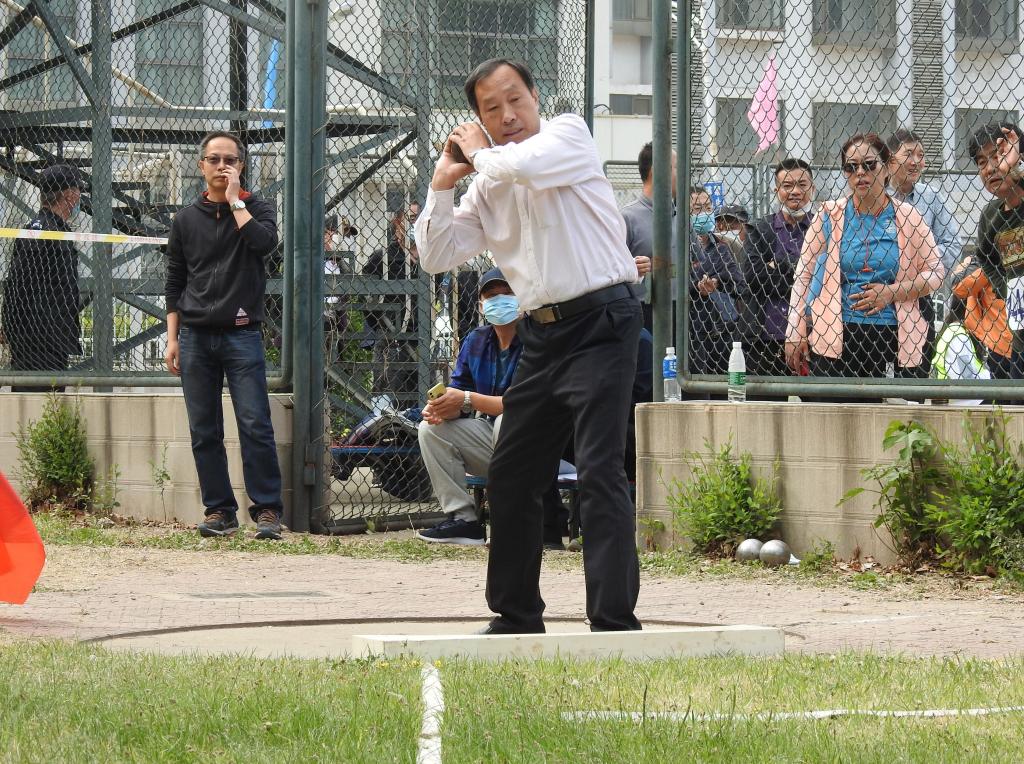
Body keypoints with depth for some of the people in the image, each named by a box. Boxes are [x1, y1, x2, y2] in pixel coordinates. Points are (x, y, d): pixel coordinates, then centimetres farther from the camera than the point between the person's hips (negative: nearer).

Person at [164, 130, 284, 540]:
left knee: (255, 426, -9)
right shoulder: (187, 219, 13)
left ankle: (267, 510, -7)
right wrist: (172, 339, 7)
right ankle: (219, 511, 8)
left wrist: (234, 200, -9)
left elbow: (264, 241, -17)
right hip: (196, 337, 3)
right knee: (204, 431, 3)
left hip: (241, 335, -3)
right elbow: (175, 283, 14)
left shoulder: (256, 208, 6)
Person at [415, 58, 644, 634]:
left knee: (601, 473, -16)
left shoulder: (570, 134, -2)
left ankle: (615, 620, -19)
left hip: (602, 321, -8)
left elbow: (520, 165, -23)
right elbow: (437, 257, 14)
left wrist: (481, 153, -2)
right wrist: (442, 185, 5)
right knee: (510, 478, 13)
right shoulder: (488, 187, 15)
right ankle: (517, 616, 26)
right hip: (543, 333, 8)